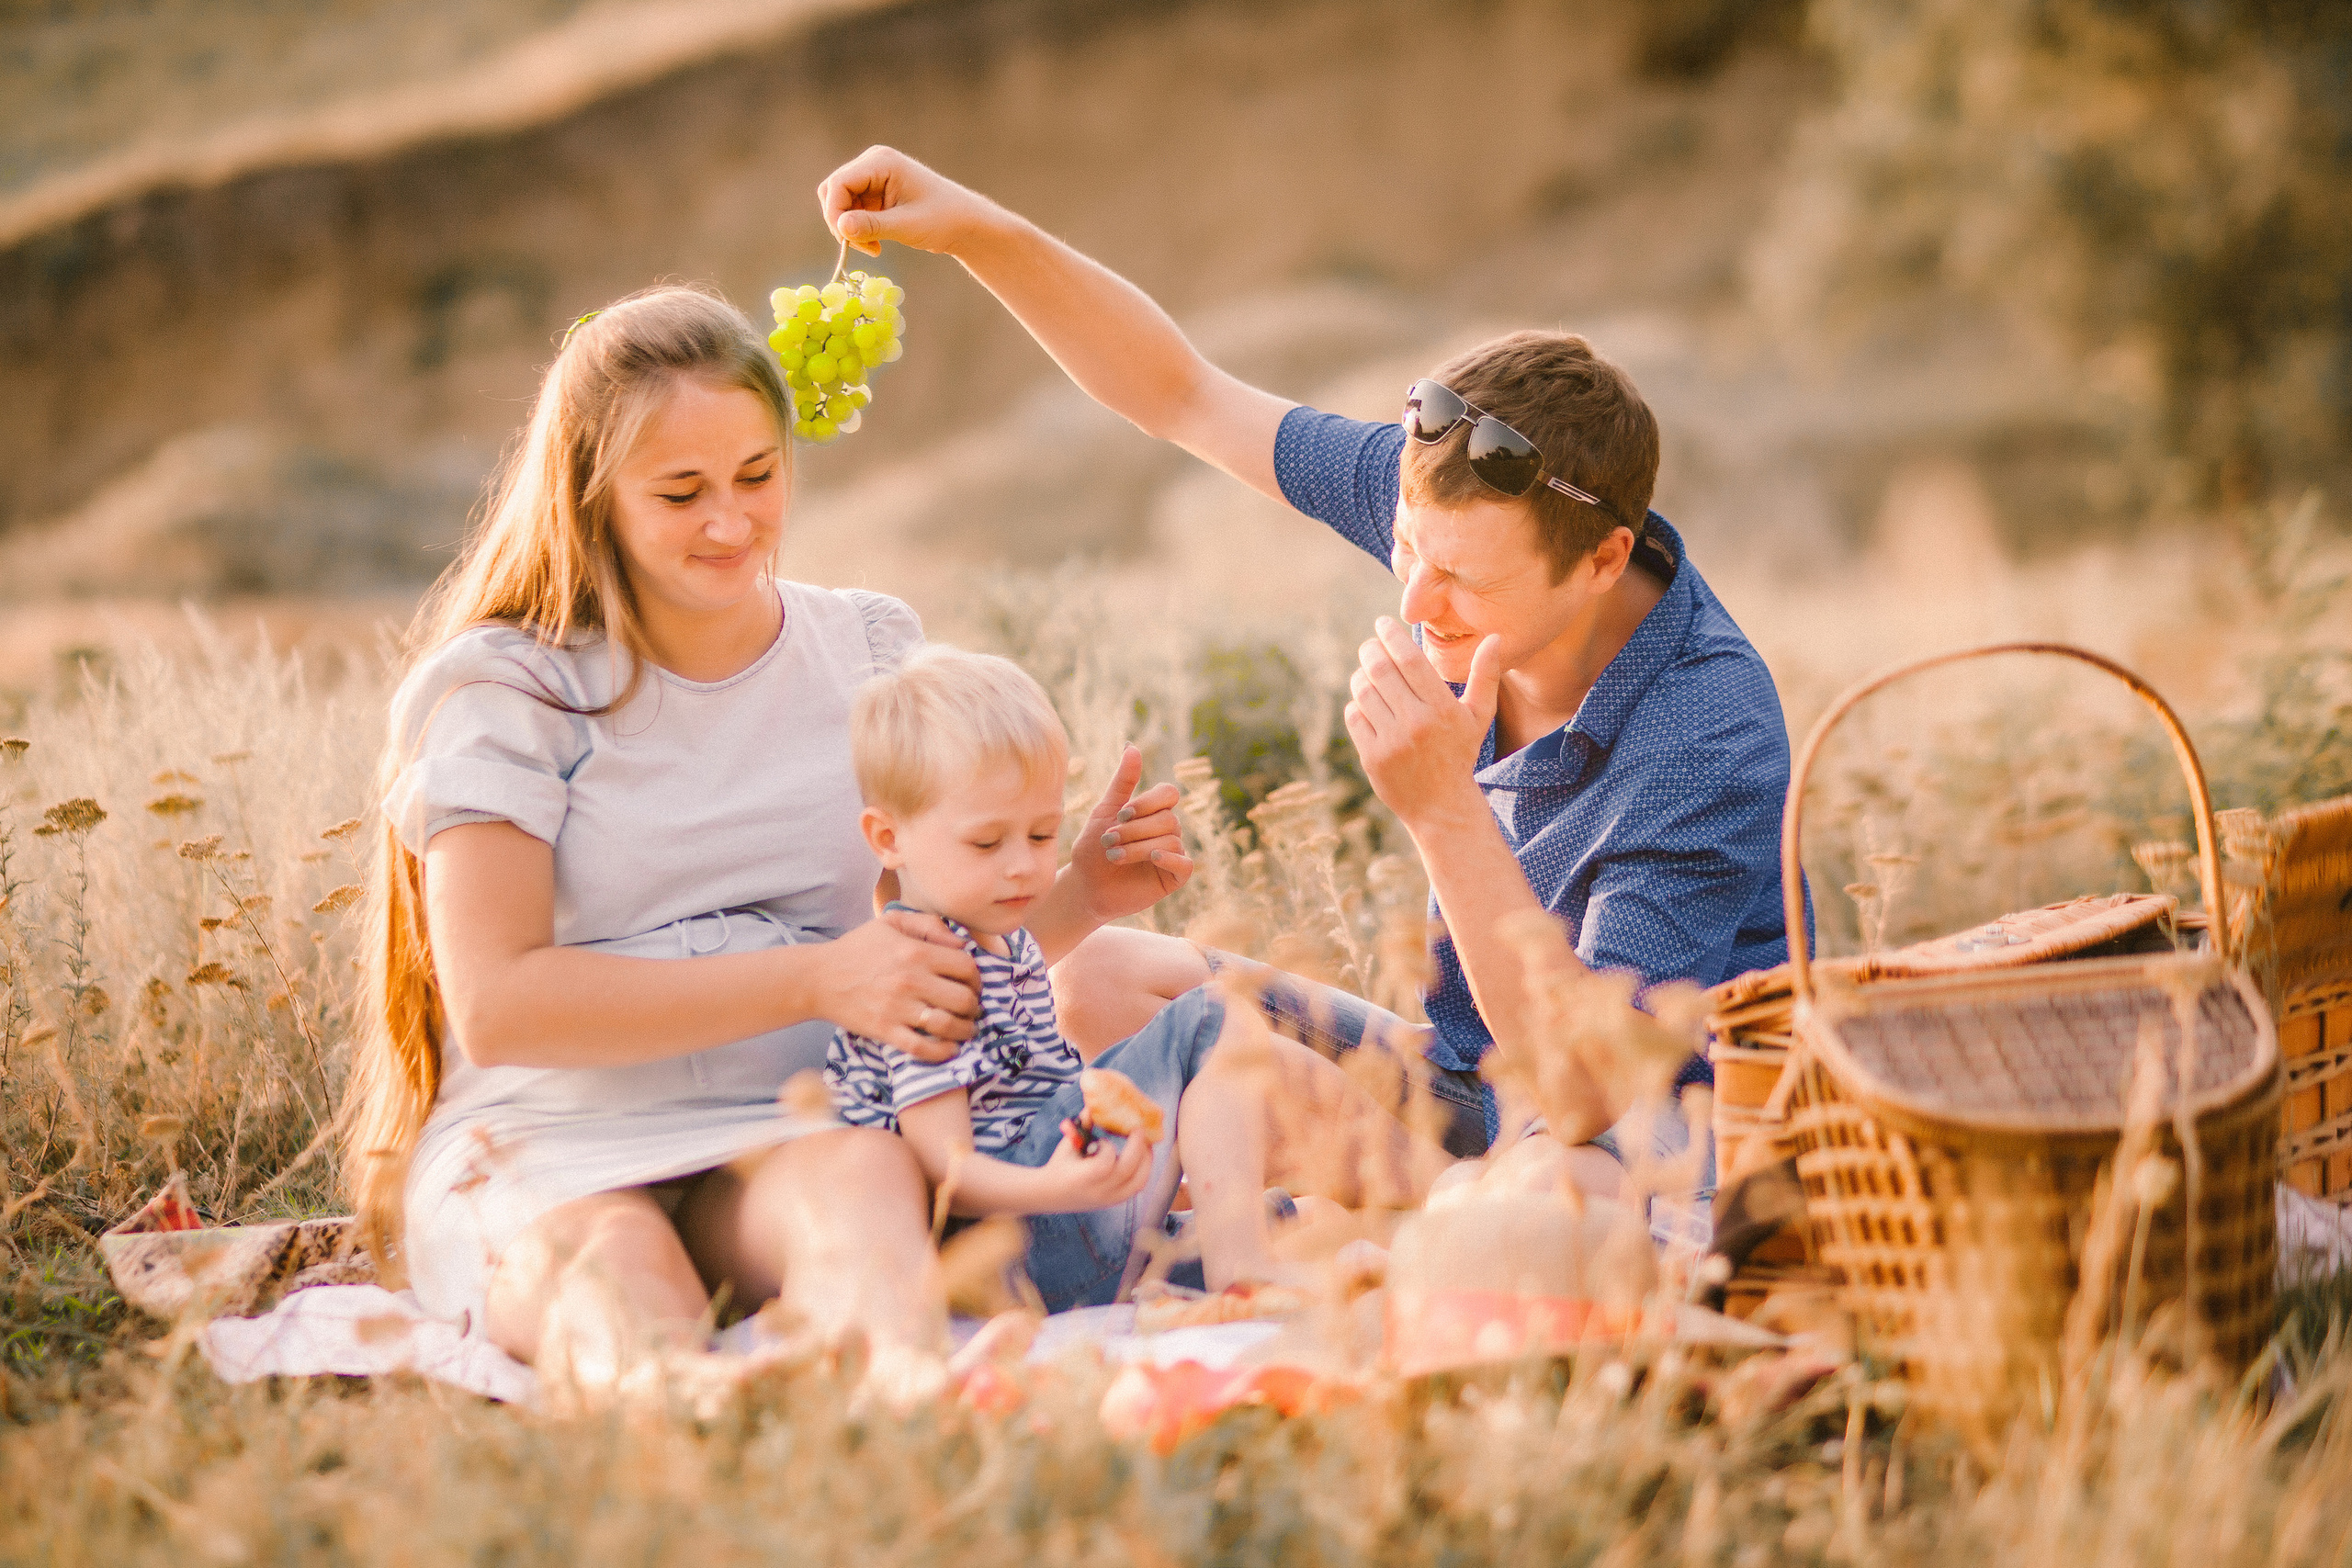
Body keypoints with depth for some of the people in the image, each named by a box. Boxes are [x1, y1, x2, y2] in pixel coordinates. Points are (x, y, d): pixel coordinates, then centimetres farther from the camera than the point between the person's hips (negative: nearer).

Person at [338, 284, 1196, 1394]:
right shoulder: (504, 688, 1)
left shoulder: (875, 655, 14)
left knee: (864, 1173, -35)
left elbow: (950, 953, 21)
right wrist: (815, 981, -17)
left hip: (793, 1133, 2)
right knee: (615, 1261, -37)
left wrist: (1077, 896, -3)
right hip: (545, 1149, -1)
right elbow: (498, 1004, -10)